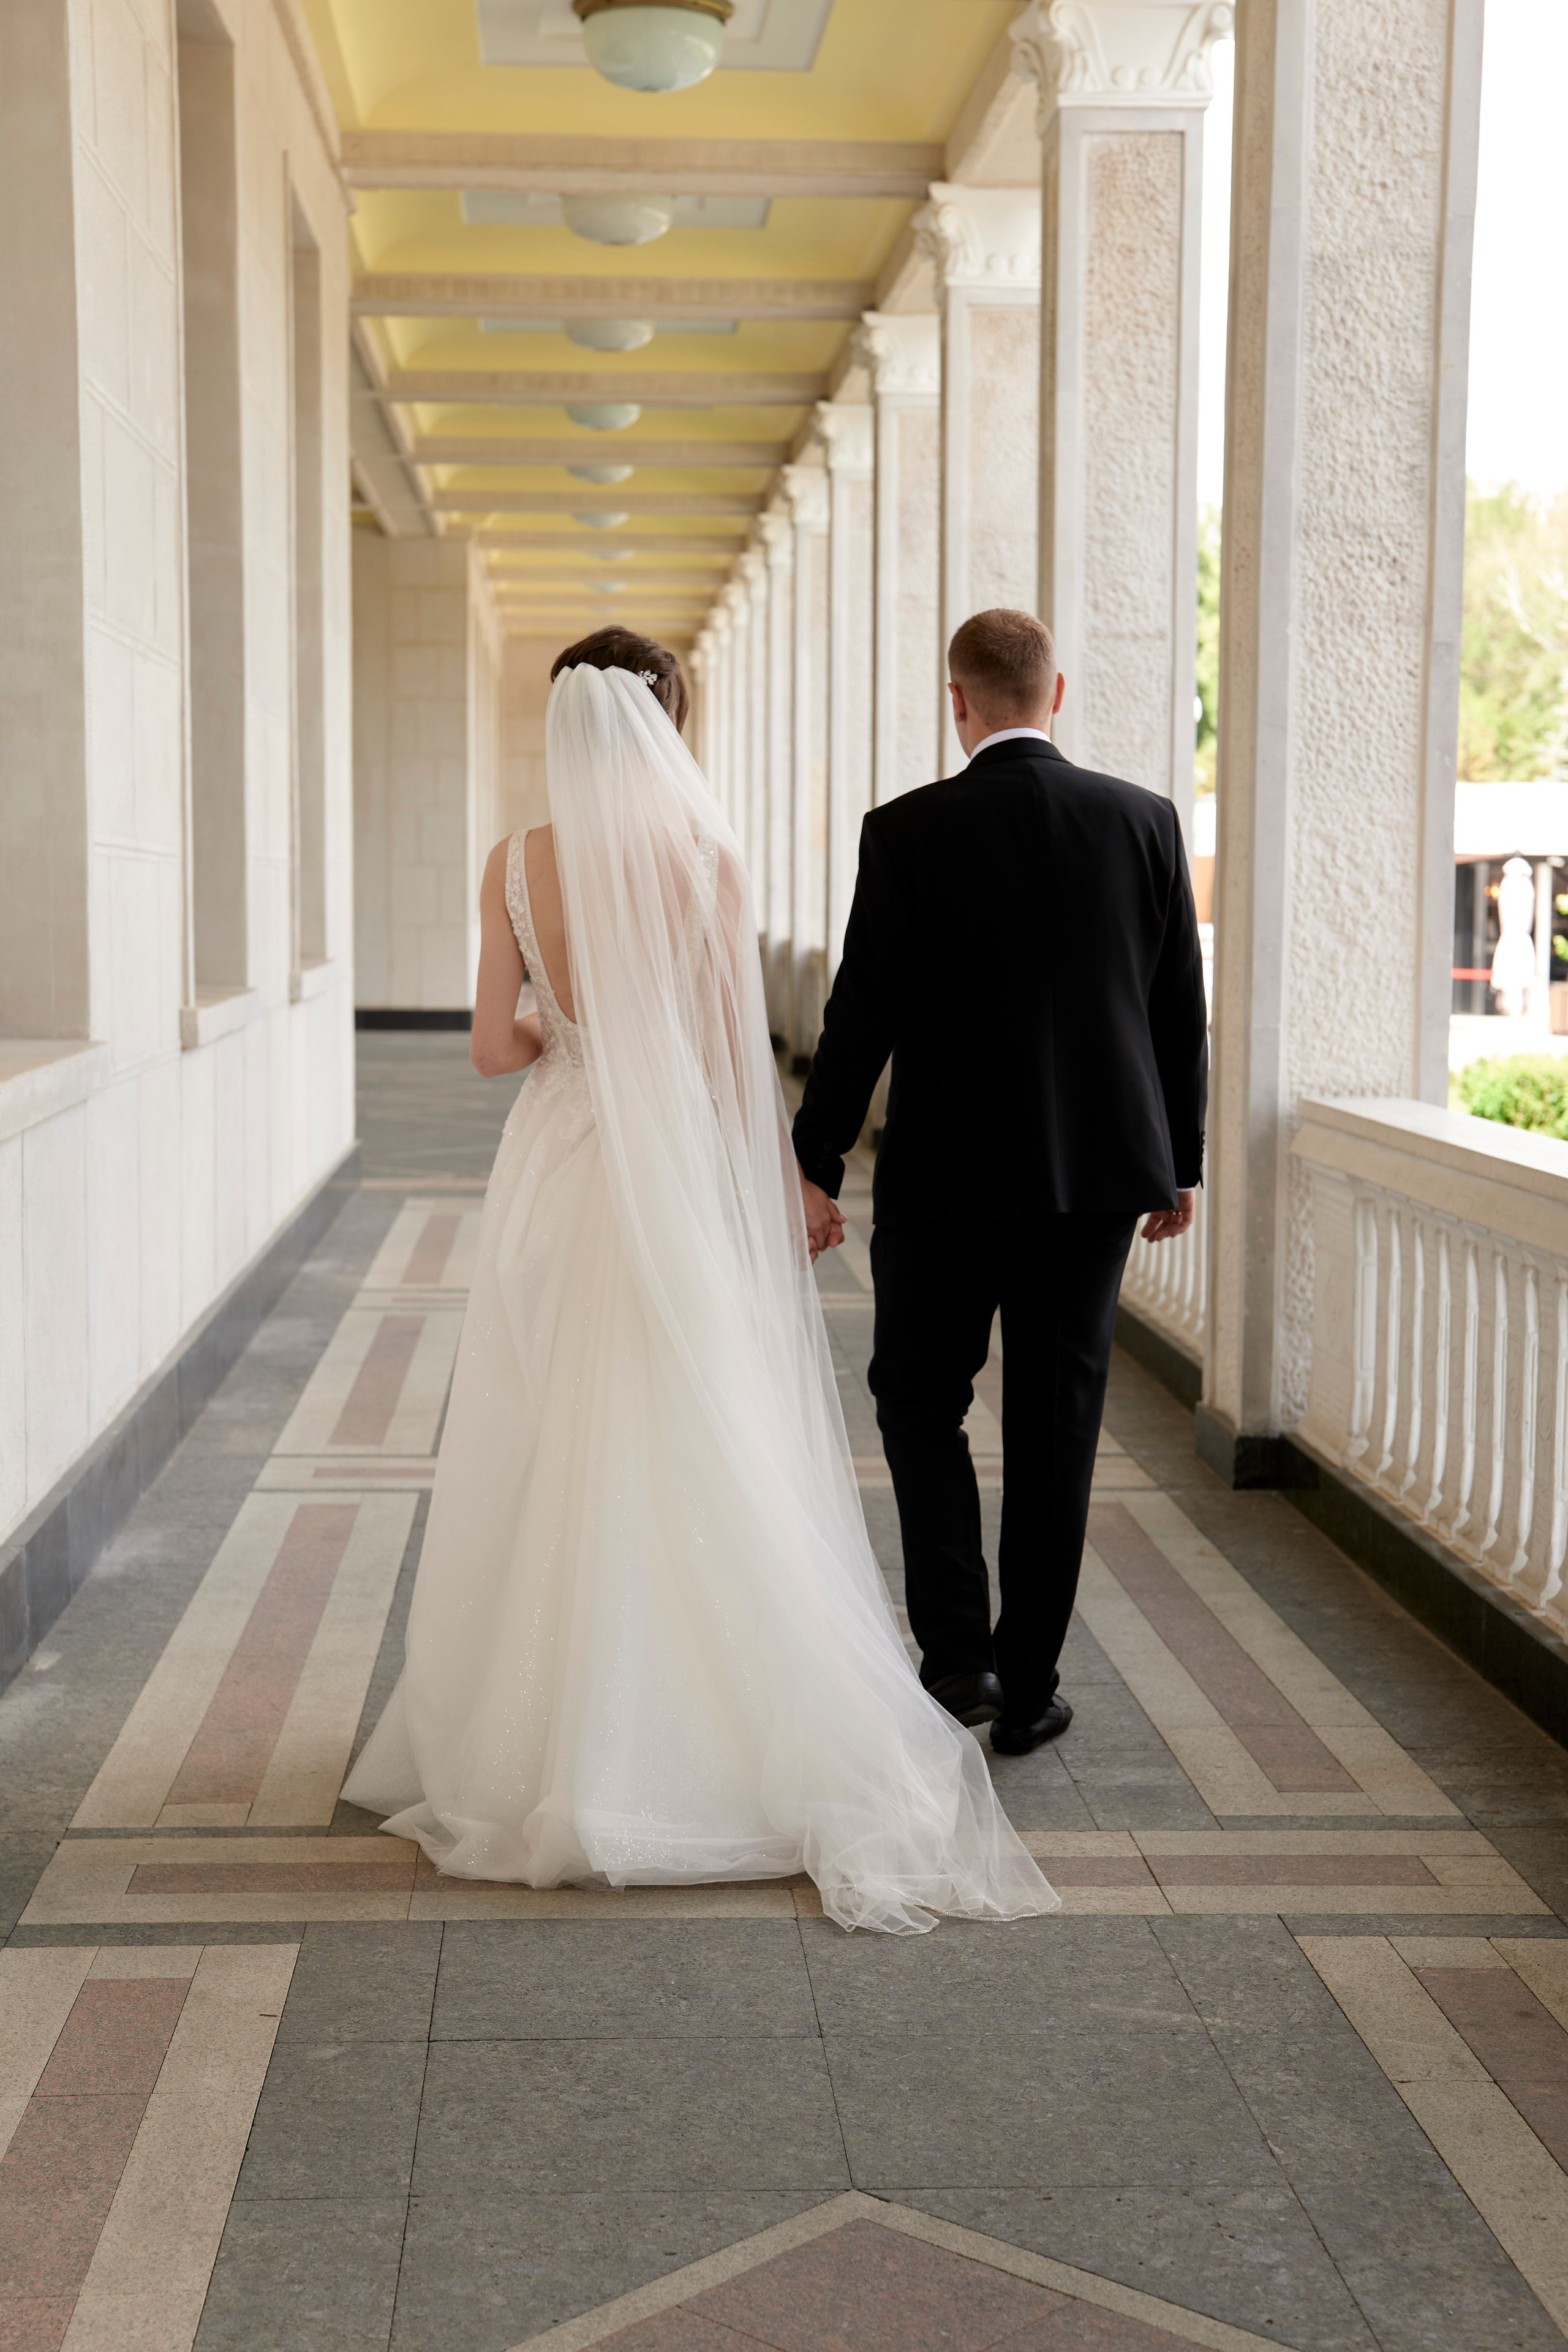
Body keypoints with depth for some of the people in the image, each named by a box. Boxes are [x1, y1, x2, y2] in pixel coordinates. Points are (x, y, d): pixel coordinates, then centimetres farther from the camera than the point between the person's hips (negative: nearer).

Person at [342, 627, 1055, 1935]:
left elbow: (495, 1047, -3)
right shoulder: (708, 861, -7)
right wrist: (791, 1186, 3)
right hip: (684, 1180, -1)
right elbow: (740, 1053, -6)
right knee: (704, 1456, 6)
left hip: (559, 1177, 2)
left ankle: (548, 1727, 18)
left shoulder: (518, 867, -2)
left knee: (553, 1452, 10)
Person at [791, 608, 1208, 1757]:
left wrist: (818, 1165, 0)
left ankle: (957, 1649, 8)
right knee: (1057, 1426, 10)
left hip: (946, 1174, -3)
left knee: (920, 1397, 15)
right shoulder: (1146, 821, 0)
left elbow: (864, 1014, -9)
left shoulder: (908, 832, -9)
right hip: (1101, 1173, 3)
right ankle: (1029, 1685, 17)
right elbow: (1182, 1010, 4)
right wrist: (1179, 1164, 14)